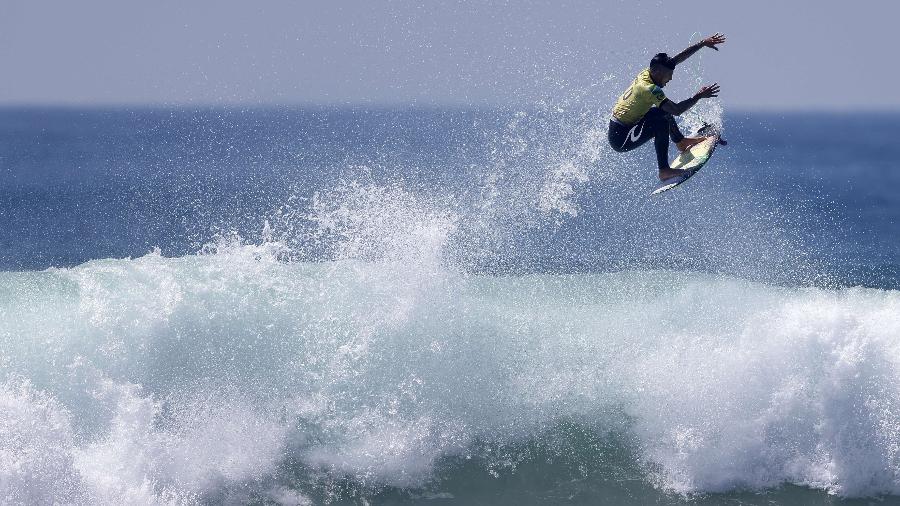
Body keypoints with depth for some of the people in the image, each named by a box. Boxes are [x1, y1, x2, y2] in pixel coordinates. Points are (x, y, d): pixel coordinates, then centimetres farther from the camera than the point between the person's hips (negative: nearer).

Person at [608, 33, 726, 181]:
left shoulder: (646, 74, 0)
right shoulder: (649, 89, -26)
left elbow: (678, 58, 6)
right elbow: (676, 110, -32)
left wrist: (703, 44, 6)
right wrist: (699, 96, -22)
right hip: (620, 139, -10)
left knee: (664, 110, 20)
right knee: (661, 122, -26)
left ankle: (680, 141, 35)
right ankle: (664, 171, -24)